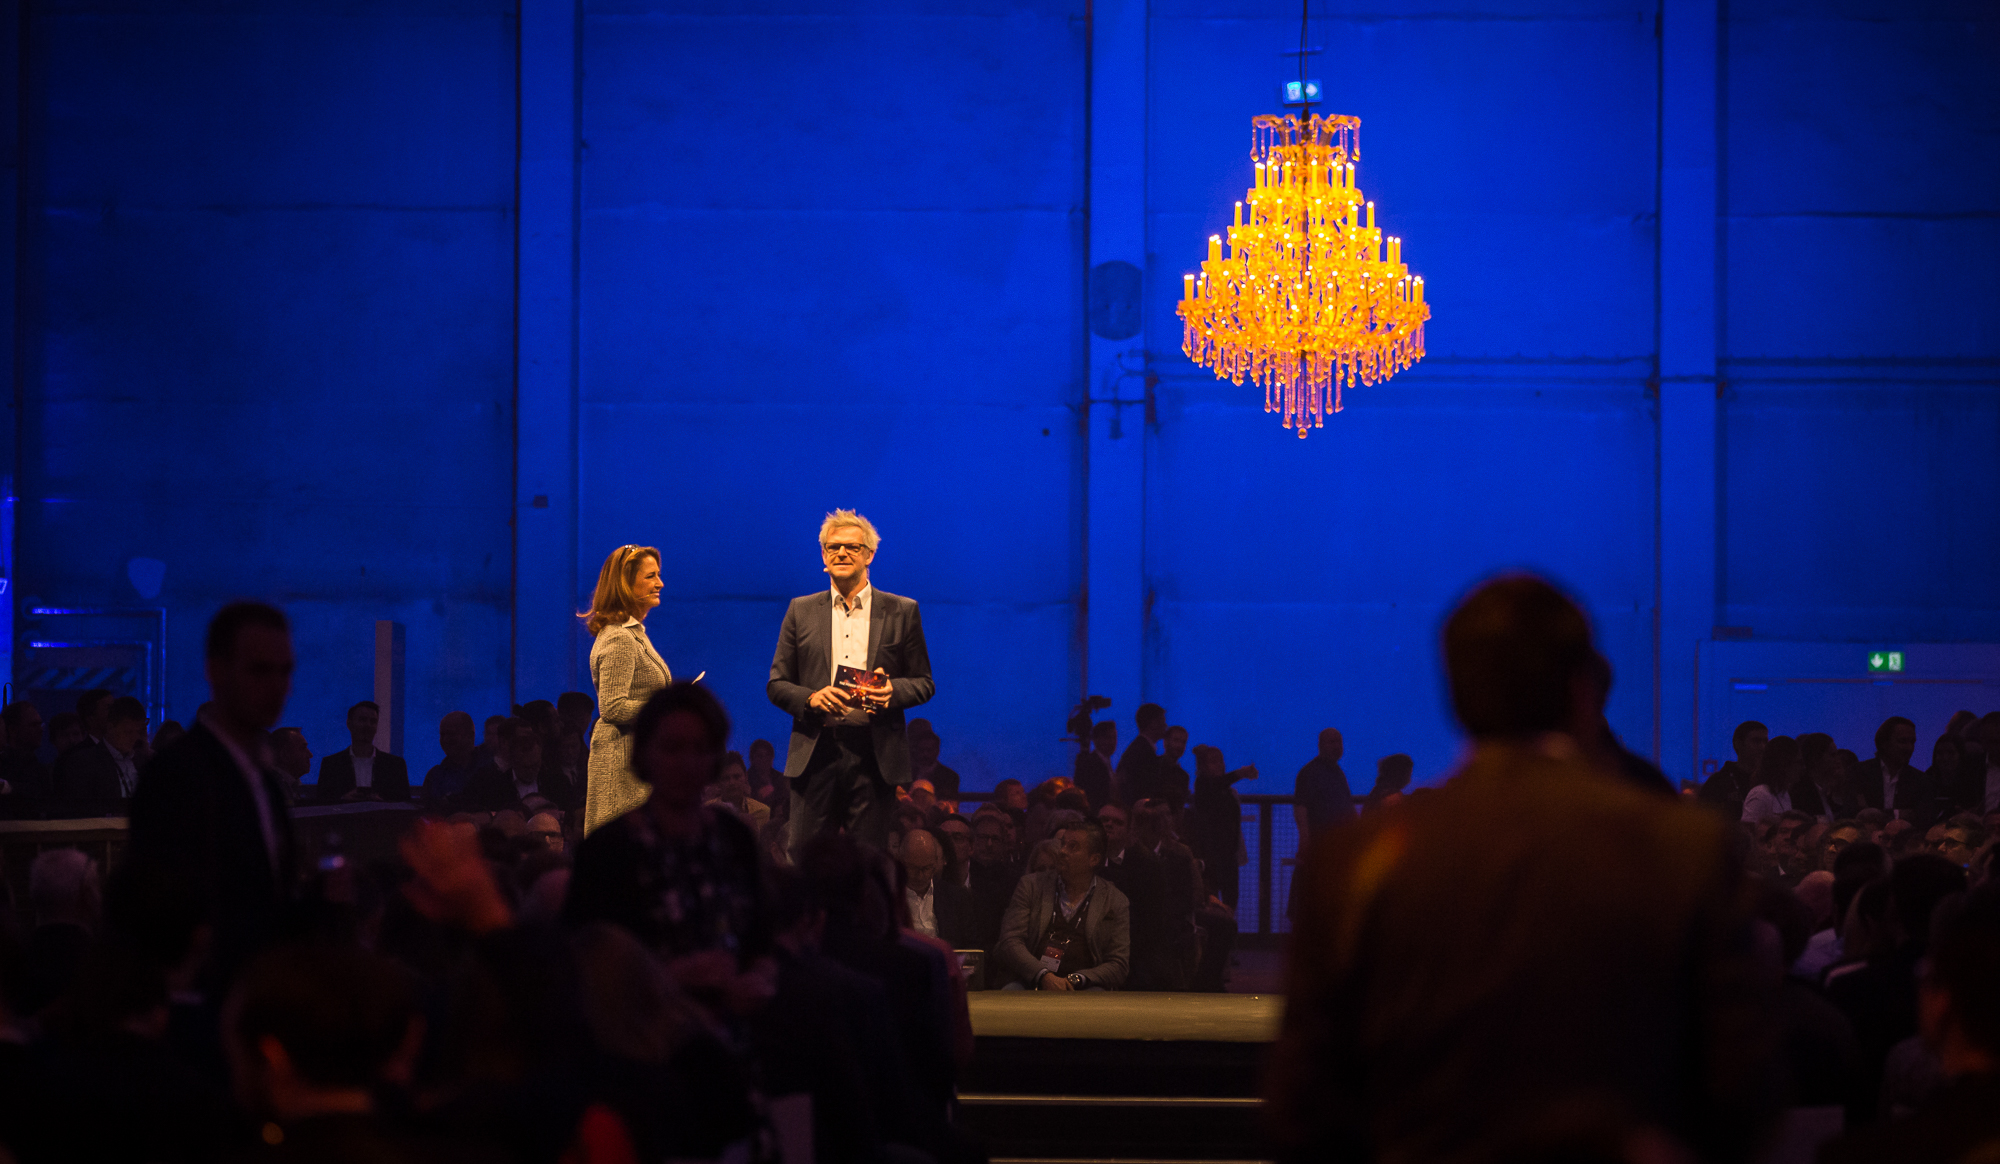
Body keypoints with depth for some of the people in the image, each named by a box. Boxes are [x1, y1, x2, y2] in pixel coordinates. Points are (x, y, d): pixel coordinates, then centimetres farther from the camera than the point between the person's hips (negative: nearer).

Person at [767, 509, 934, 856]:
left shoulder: (901, 612, 8)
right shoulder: (801, 611, 12)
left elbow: (924, 683, 10)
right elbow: (776, 684, 11)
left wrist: (891, 691, -12)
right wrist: (812, 698, -10)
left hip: (875, 757, -1)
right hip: (815, 753, 1)